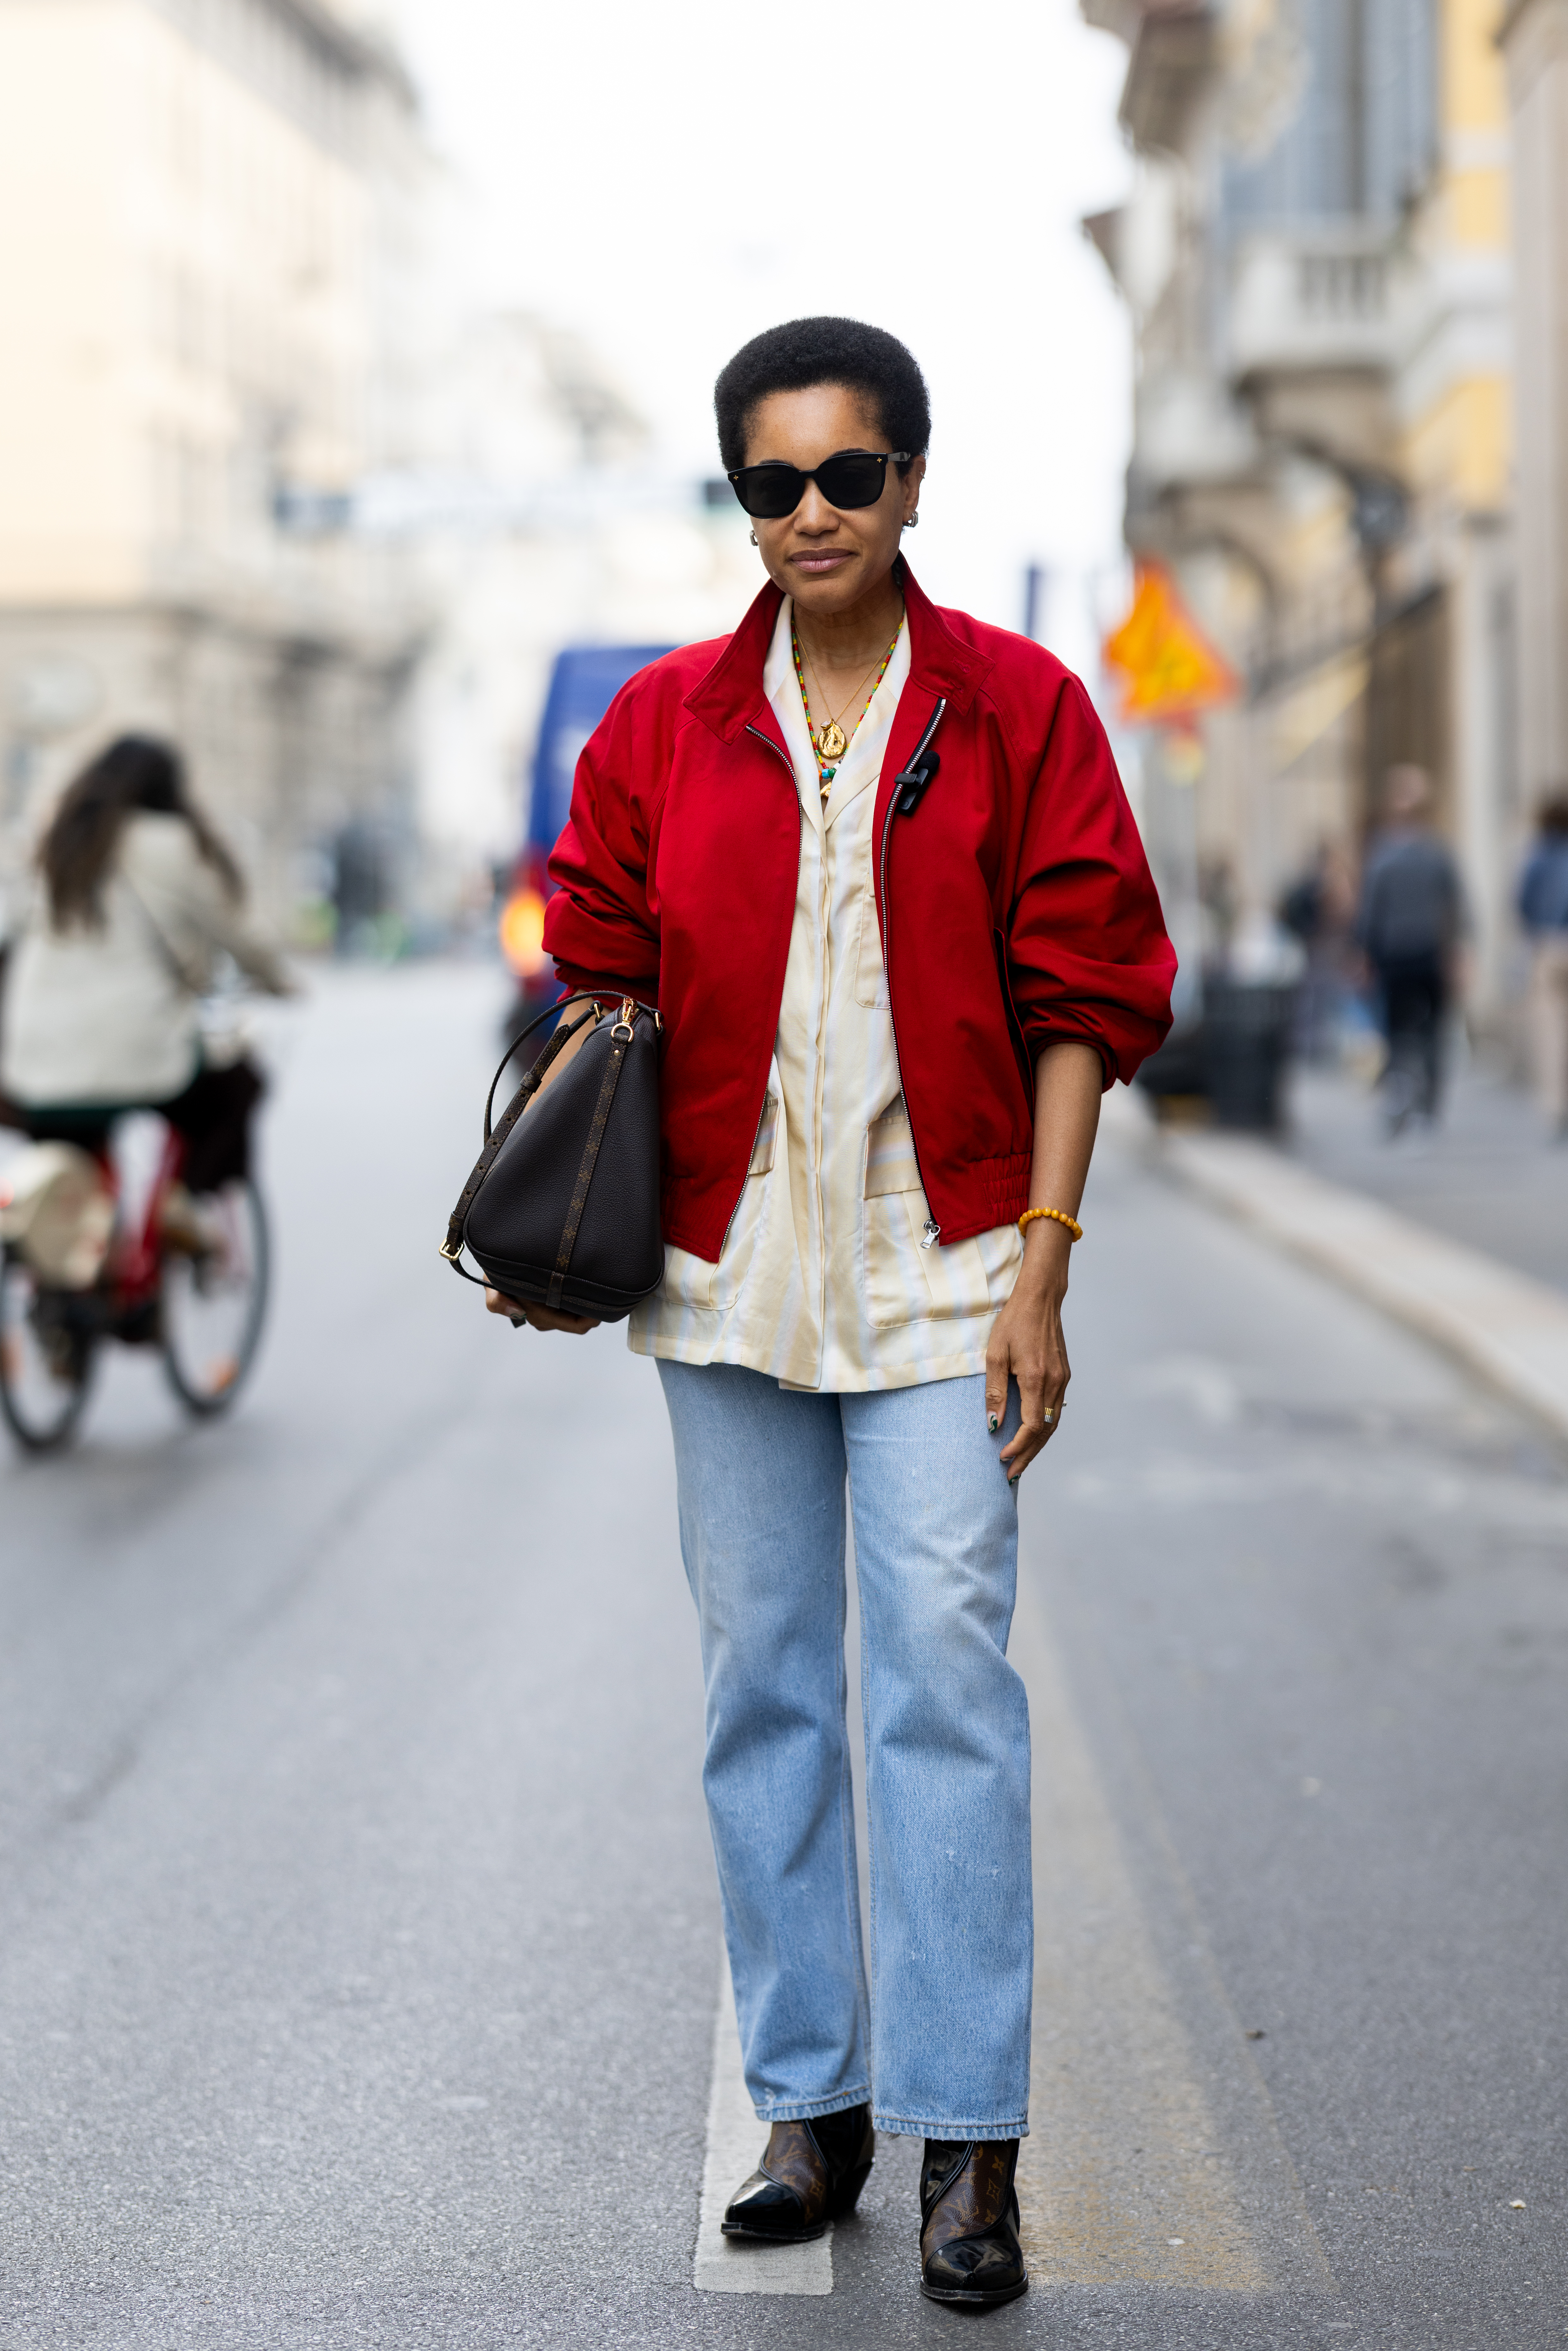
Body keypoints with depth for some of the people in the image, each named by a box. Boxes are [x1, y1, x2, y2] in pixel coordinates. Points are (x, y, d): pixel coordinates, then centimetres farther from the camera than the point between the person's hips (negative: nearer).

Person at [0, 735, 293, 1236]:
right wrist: (277, 981, 22)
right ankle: (187, 1197, 5)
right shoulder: (169, 844, -2)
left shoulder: (60, 851, 16)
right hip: (137, 1062, -5)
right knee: (237, 1086, 22)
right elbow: (235, 934, 4)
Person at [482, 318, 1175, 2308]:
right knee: (760, 1684, 8)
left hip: (940, 1267, -3)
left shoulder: (1018, 709, 0)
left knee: (946, 1679, -6)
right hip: (727, 1262, 3)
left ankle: (966, 2140, 1)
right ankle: (810, 2102, 20)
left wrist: (1040, 1267, -7)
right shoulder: (664, 724, 7)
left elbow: (1077, 1004, -1)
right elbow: (599, 986, 10)